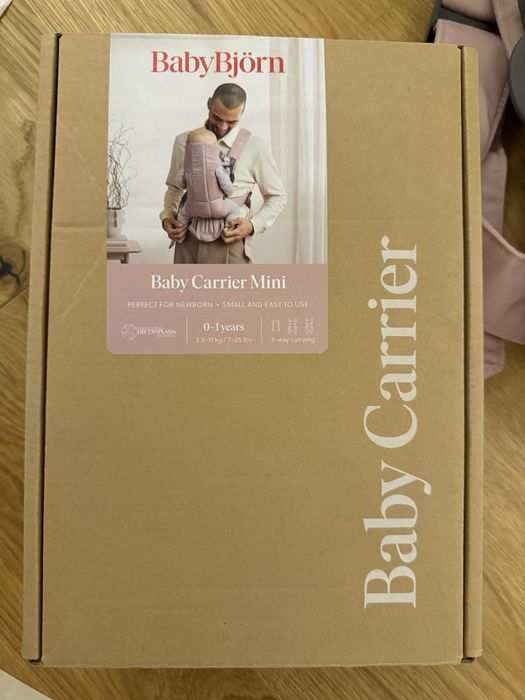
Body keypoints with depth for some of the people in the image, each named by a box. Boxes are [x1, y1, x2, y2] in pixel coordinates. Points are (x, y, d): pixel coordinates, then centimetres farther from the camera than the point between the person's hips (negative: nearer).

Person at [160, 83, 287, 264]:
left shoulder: (255, 148, 0)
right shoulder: (184, 142, 9)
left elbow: (277, 196, 7)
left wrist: (253, 224, -9)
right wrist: (167, 217, 4)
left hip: (230, 242, -3)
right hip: (188, 241, 3)